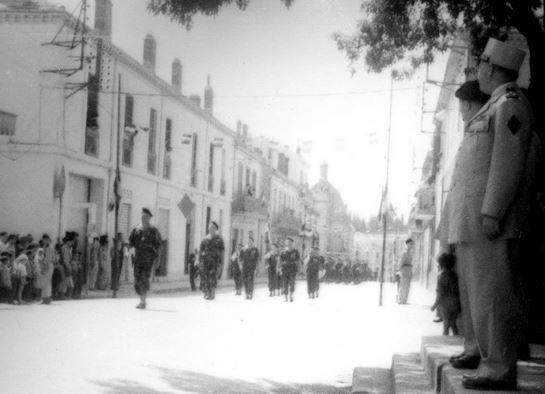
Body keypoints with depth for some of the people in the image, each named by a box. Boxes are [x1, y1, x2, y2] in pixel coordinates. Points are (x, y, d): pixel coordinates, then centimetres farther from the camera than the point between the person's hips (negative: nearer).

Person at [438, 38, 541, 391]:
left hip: (490, 213, -10)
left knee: (491, 289, -11)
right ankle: (478, 349, 28)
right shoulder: (497, 106, 19)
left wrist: (492, 212, -23)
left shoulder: (511, 103, -10)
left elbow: (509, 161, -18)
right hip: (474, 216, 10)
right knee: (473, 284, 17)